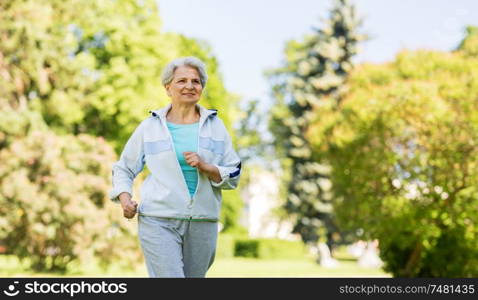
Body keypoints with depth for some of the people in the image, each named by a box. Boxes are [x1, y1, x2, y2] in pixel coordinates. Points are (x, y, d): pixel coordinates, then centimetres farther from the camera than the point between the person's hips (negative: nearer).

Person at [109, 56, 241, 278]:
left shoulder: (215, 126, 9)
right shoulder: (150, 127, 5)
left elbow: (233, 177, 7)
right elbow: (123, 169, 13)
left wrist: (205, 167, -12)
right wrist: (124, 198, -5)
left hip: (202, 223, 3)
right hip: (159, 221, -3)